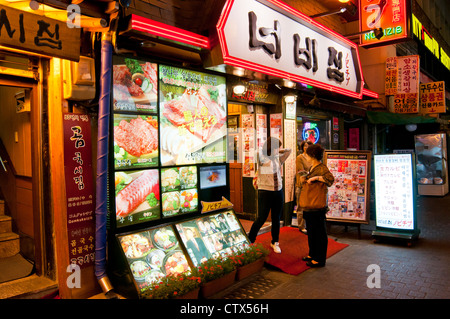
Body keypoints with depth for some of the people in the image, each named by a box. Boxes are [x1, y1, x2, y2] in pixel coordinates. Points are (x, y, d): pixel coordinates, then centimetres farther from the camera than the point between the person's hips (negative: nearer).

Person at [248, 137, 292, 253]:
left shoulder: (278, 159, 8)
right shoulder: (262, 158, -8)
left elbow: (289, 150, 19)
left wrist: (278, 151, 8)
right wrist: (265, 148, -9)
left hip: (278, 192, 6)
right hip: (265, 191, -6)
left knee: (276, 219, 13)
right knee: (261, 218, -4)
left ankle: (275, 243, 30)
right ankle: (250, 240, 16)